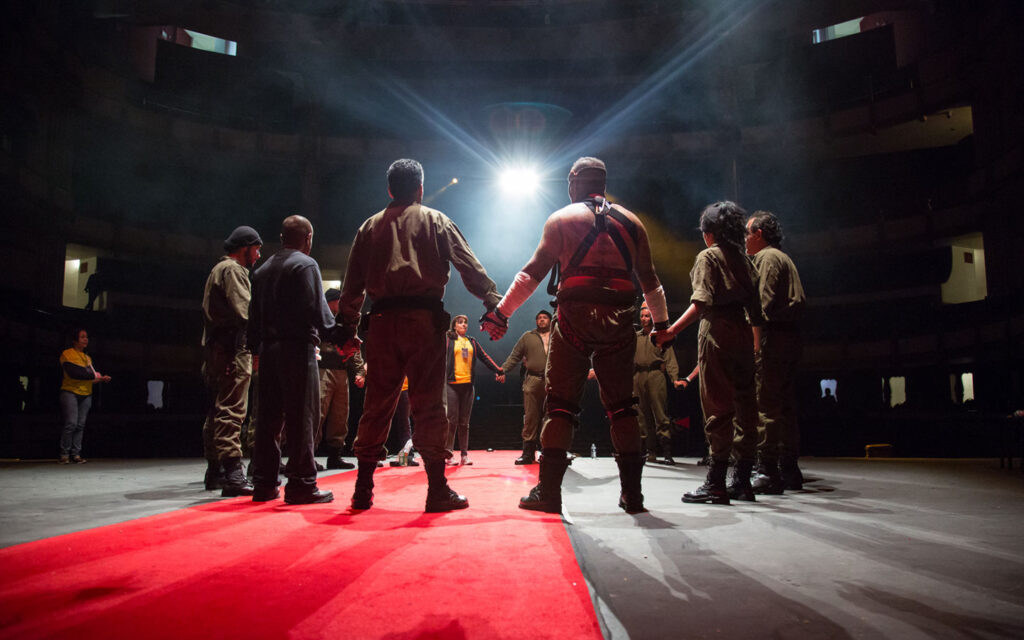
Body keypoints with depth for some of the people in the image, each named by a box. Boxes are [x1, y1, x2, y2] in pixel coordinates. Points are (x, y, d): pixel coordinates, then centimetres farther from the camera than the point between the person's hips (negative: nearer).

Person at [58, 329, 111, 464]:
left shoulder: (88, 358, 19)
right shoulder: (67, 354, 0)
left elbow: (93, 375, 15)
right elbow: (73, 372, -13)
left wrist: (102, 378, -4)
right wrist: (92, 375, -10)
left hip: (86, 395, 5)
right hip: (70, 393, -5)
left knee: (80, 425, 1)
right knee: (71, 423, -12)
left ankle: (76, 454, 3)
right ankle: (64, 454, -3)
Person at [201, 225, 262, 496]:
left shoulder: (218, 269, 26)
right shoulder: (232, 270, -6)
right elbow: (245, 312, -19)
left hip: (216, 349, 11)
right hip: (232, 351, -11)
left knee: (218, 411, 14)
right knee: (231, 412, -15)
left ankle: (215, 472, 21)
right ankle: (232, 474, -18)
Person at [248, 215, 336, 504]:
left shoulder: (262, 270, 17)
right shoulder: (306, 265, -5)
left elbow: (254, 316, 16)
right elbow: (318, 311, -13)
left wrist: (258, 348, 18)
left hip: (268, 350, 7)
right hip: (297, 347, -7)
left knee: (269, 416, 10)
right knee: (302, 416, -4)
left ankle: (264, 483, 14)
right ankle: (301, 484, -3)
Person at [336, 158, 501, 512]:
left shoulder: (369, 226, 18)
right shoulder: (435, 220, 9)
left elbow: (353, 282, 16)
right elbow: (468, 264, 0)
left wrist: (348, 329, 19)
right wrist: (493, 301, -1)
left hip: (382, 321, 3)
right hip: (423, 318, -3)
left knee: (376, 404, 8)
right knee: (428, 404, -2)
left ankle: (363, 490, 11)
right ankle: (437, 489, -1)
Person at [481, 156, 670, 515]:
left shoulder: (561, 219, 7)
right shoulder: (631, 222, 16)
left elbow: (533, 272, 0)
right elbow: (649, 280, 19)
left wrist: (500, 312, 4)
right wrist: (661, 323, 30)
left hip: (574, 318, -3)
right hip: (619, 323, 3)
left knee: (560, 403, 1)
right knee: (621, 405, 10)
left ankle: (549, 491, -1)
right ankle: (632, 492, 12)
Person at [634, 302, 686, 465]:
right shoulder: (635, 337, 19)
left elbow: (670, 358, 2)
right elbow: (629, 359, 20)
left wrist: (674, 378, -9)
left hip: (656, 375, -4)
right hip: (638, 377, 4)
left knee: (660, 414, -9)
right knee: (643, 416, 4)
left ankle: (667, 452, -8)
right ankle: (651, 451, 9)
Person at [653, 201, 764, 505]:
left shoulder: (708, 256, -2)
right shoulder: (744, 259, 17)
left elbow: (702, 302, -15)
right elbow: (756, 308, 14)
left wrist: (672, 331, -22)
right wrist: (756, 343, 20)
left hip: (716, 333, -7)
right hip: (742, 334, 7)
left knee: (717, 406, -7)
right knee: (744, 404, 8)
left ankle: (716, 483, -7)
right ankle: (742, 481, 12)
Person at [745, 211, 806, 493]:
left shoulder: (766, 258, -3)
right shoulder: (784, 258, 26)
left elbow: (763, 302, -15)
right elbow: (799, 300, 22)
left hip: (772, 335, -10)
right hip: (790, 336, 10)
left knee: (766, 406, -12)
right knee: (785, 405, 11)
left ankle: (768, 472, -13)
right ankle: (789, 471, 15)